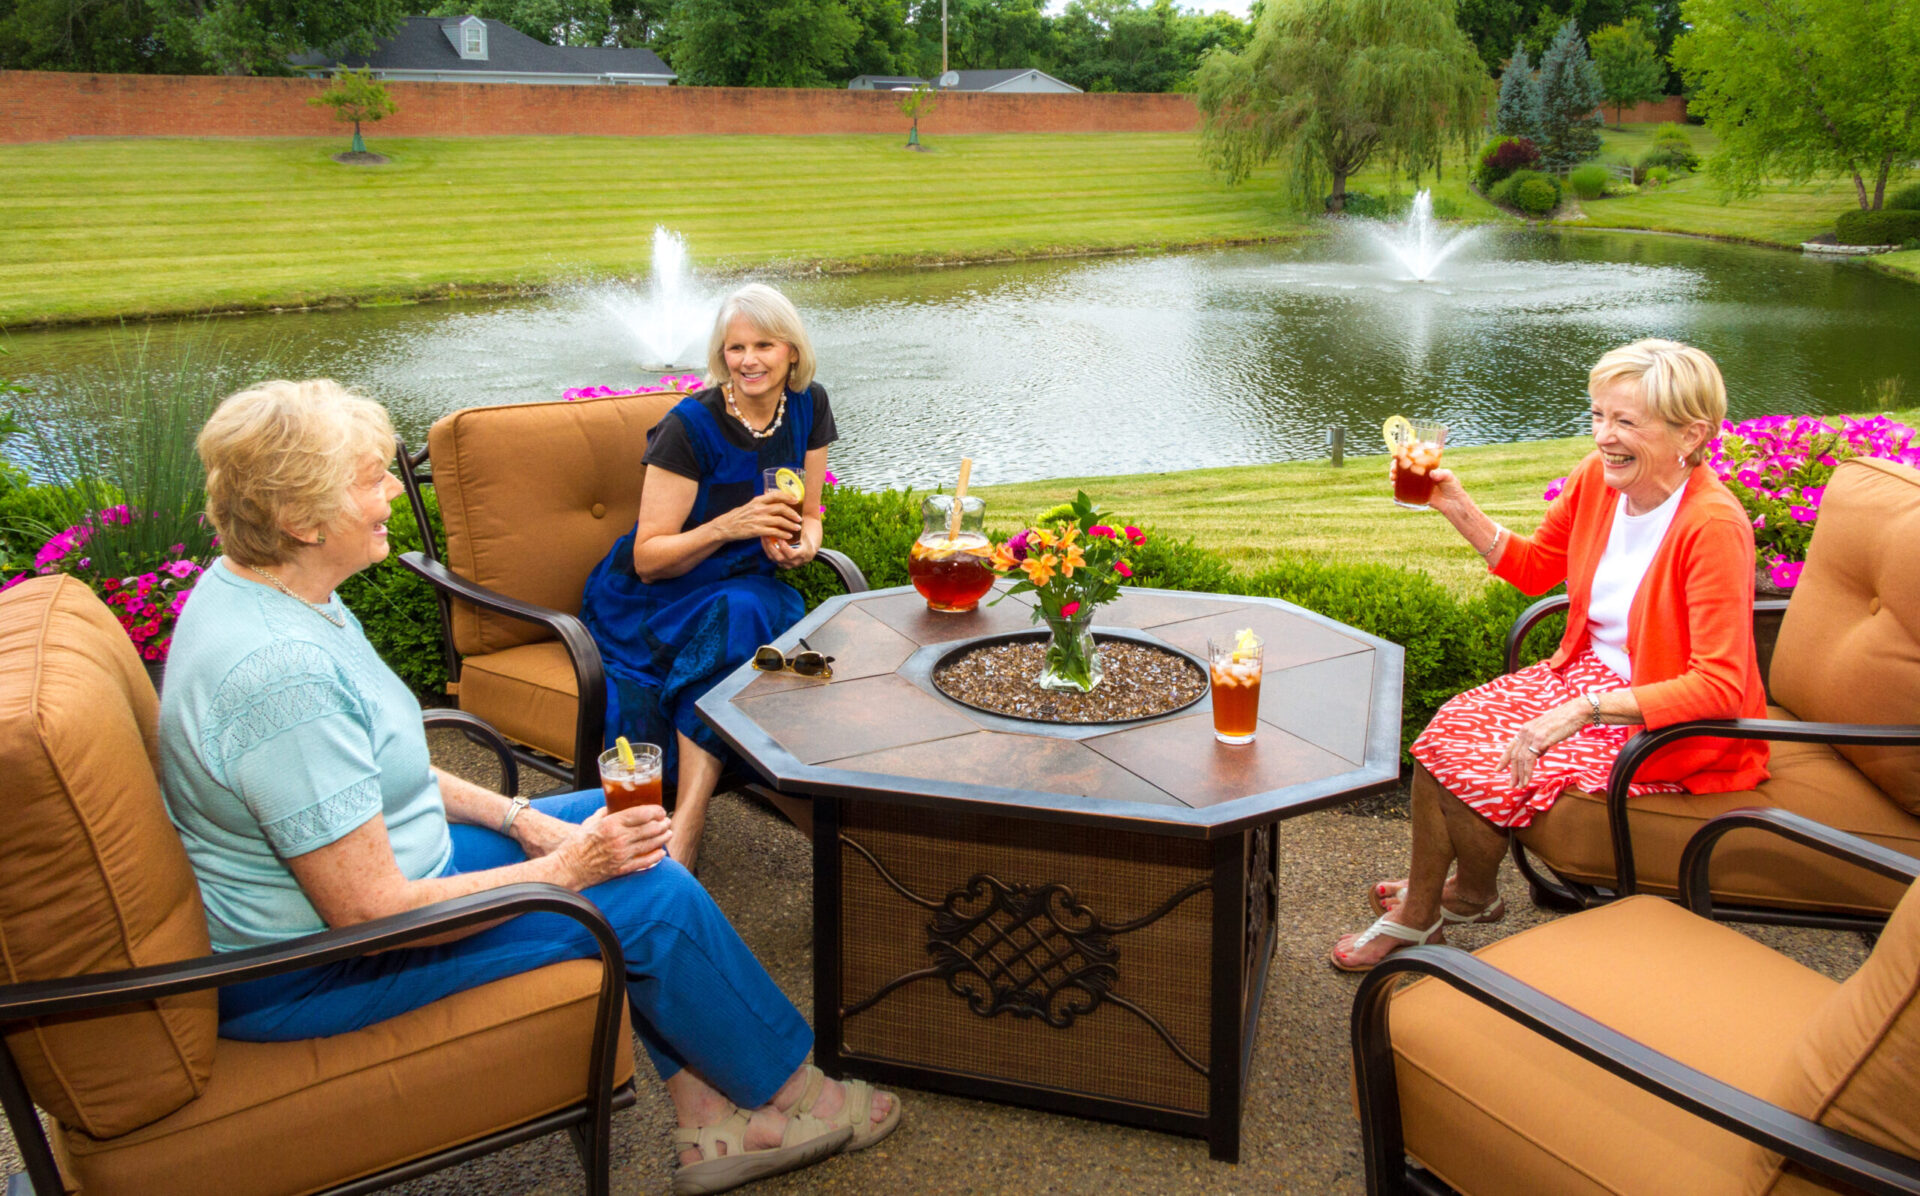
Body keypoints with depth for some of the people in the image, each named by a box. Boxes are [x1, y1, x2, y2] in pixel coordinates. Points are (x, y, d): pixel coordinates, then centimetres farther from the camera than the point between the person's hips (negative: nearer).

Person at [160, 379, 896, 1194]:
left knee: (617, 822, 9)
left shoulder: (253, 587, 0)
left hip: (365, 862, 10)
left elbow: (379, 772, 10)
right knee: (654, 898, -9)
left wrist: (521, 820, 1)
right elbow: (370, 913, -30)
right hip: (311, 975, -10)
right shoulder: (280, 672, -32)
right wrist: (569, 867, -20)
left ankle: (708, 1119, 13)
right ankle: (788, 1094, 17)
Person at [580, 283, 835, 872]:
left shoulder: (808, 407, 2)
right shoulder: (691, 424, -14)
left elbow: (808, 516, 13)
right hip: (654, 601, -4)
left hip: (750, 587, 4)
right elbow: (648, 559, -13)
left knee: (747, 616, -34)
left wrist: (800, 545, -11)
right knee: (733, 616, -37)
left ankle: (683, 834, -39)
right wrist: (730, 525, -28)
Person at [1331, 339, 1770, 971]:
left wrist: (1585, 710, -34)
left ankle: (1471, 896, 17)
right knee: (1447, 732, -9)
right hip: (1590, 671, 7)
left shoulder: (1713, 526, -27)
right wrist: (1458, 508, -1)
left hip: (1667, 727, -7)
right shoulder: (1599, 477, -5)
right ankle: (1418, 909, 10)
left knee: (1489, 772, -17)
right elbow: (1537, 567, 13)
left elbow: (1719, 687, -30)